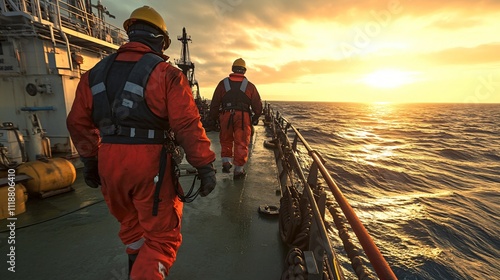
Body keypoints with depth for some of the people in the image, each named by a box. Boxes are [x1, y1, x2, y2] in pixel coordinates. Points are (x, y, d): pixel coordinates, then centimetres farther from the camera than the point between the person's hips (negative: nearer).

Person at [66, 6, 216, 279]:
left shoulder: (97, 72, 11)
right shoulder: (166, 74, -6)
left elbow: (78, 122, 13)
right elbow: (188, 126, -14)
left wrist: (90, 161, 23)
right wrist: (205, 166, -9)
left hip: (109, 163, 7)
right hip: (150, 164, -6)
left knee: (132, 226, 28)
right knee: (162, 236, 10)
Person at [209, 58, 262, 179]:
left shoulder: (223, 83, 8)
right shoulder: (250, 86, 8)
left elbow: (215, 103, 8)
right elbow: (257, 105, 8)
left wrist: (213, 117, 16)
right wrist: (255, 118, 22)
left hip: (226, 115, 1)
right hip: (243, 116, -1)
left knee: (226, 140, 20)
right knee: (241, 143, 5)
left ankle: (226, 162, 10)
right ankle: (239, 170, 9)